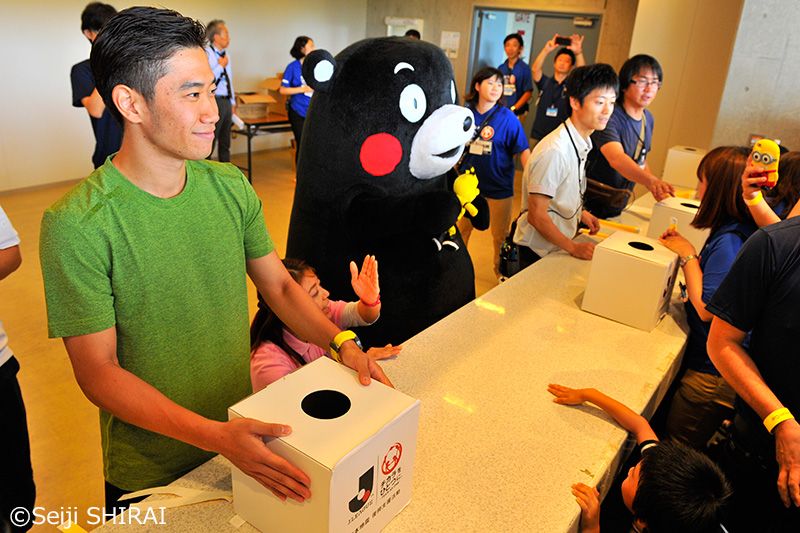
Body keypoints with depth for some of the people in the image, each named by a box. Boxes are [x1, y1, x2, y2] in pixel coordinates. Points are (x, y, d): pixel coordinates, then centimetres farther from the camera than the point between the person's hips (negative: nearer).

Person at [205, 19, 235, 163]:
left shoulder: (225, 54, 16)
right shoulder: (206, 54, -9)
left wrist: (233, 102, 20)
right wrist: (221, 66, -12)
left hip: (226, 101, 8)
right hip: (214, 101, -8)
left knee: (225, 142, 13)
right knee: (209, 141, -6)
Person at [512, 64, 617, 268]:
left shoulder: (582, 143, 4)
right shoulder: (554, 151, -26)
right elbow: (536, 215, -25)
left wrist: (580, 212, 6)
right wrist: (573, 248, -19)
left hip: (558, 245, 9)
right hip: (538, 251, -9)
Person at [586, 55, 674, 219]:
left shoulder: (648, 119, 7)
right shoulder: (609, 115, -21)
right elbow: (616, 159, -37)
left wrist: (657, 187, 1)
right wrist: (651, 181, -52)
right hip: (591, 207, -7)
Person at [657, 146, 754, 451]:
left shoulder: (729, 242, -24)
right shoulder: (745, 232, 5)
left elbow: (707, 308, -23)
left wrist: (688, 255, -15)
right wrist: (684, 249, 7)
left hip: (713, 374, -9)